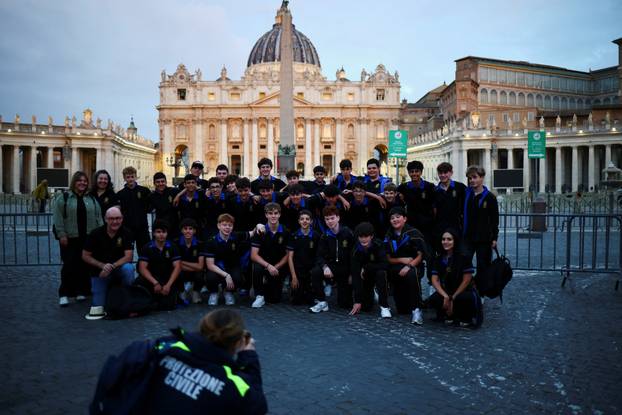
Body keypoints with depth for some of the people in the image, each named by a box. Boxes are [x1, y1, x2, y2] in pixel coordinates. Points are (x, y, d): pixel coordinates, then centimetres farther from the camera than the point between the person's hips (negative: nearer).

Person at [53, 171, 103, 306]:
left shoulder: (92, 199, 13)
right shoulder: (63, 197, 2)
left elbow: (98, 217, 11)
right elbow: (58, 217, -4)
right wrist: (61, 234, -11)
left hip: (88, 238, 3)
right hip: (70, 239, -3)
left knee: (85, 265, 6)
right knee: (69, 265, -4)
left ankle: (81, 291, 18)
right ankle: (64, 294, 4)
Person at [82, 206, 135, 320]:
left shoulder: (126, 234, -10)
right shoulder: (96, 233, -8)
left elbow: (128, 257, -16)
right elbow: (85, 256, -4)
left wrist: (111, 267, -30)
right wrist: (102, 265, -19)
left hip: (119, 268, 0)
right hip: (100, 271, 1)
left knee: (128, 268, -35)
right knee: (98, 303, -13)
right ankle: (98, 308, 25)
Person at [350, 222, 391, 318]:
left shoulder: (378, 245, -24)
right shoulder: (356, 250, -20)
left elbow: (385, 265, -31)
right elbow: (355, 275, -23)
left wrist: (366, 267, -23)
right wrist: (357, 301, -26)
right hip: (365, 277, 2)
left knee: (381, 273, -37)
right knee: (365, 307, -7)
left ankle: (384, 306, -23)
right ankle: (371, 294, 29)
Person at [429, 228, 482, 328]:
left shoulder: (463, 257, -11)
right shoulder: (439, 259, 2)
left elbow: (466, 281, -12)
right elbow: (435, 280, -4)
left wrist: (452, 298, -13)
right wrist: (446, 296, -20)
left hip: (465, 291, -3)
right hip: (446, 291, 4)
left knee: (467, 298, -38)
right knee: (433, 300, -26)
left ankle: (466, 318, -3)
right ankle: (450, 315, 4)